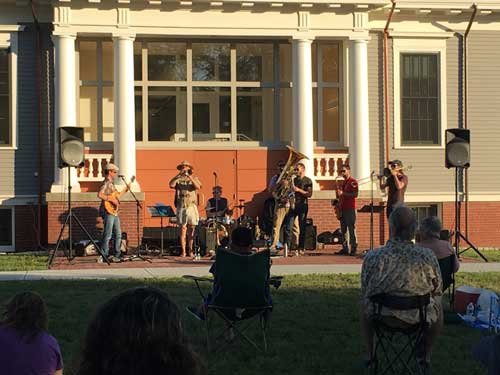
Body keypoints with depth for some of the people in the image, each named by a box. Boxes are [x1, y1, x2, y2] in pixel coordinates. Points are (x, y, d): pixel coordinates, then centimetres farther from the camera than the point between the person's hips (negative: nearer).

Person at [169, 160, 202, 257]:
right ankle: (183, 251, -6)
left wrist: (189, 176, -14)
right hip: (181, 207, -1)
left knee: (191, 229, -1)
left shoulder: (194, 178, 13)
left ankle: (190, 250, 5)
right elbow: (171, 185, -8)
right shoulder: (178, 179, 11)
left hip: (192, 206, 1)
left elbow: (198, 187, -7)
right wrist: (179, 174, -12)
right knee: (182, 228, -5)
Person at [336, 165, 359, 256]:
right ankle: (345, 248, 12)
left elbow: (355, 194, -16)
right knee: (343, 229, 8)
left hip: (350, 209, -8)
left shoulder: (353, 181, -6)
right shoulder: (343, 183, 19)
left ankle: (353, 249, -7)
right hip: (342, 208, 8)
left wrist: (343, 193, -18)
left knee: (351, 229, -8)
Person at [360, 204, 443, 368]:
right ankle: (425, 356, 44)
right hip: (419, 320, 0)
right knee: (437, 305, 35)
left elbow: (365, 293, -6)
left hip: (381, 318, 0)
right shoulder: (427, 257, -20)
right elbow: (437, 291, -4)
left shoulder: (372, 257, -20)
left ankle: (371, 355, 46)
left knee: (365, 306, 36)